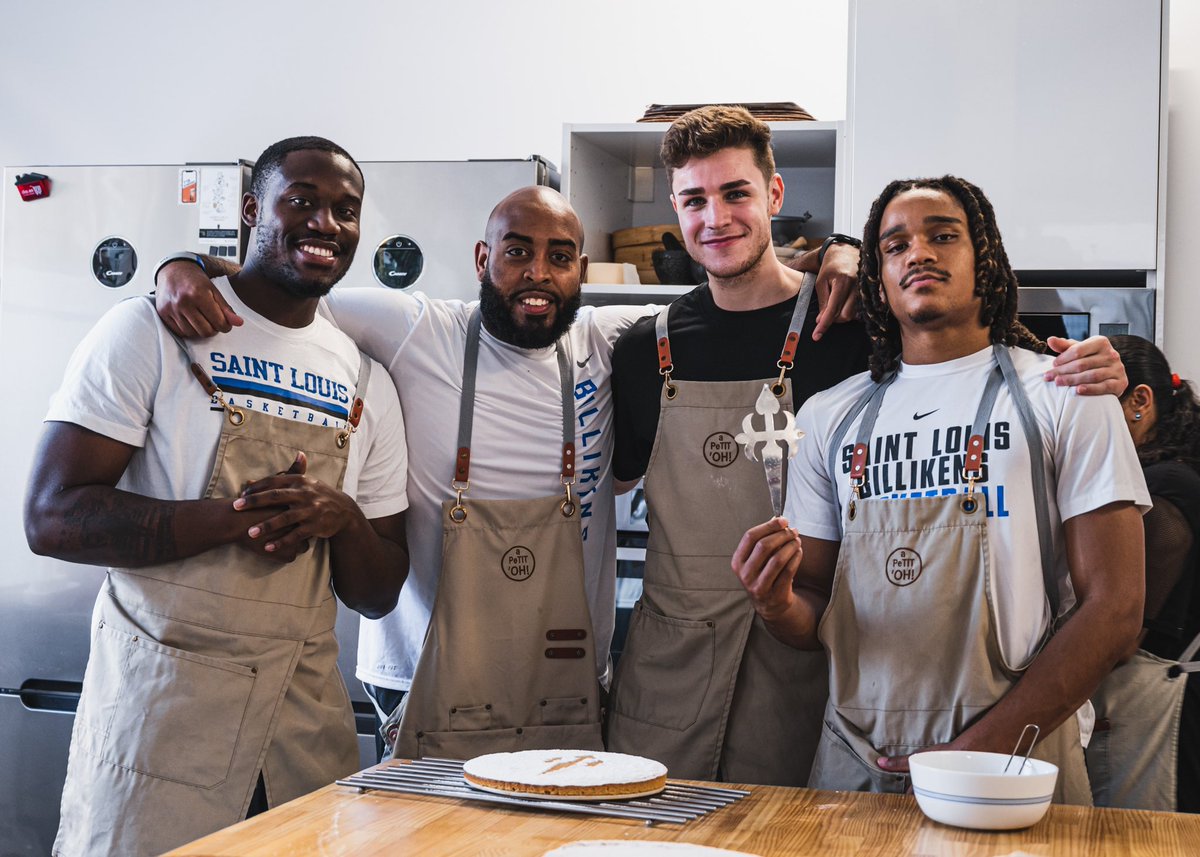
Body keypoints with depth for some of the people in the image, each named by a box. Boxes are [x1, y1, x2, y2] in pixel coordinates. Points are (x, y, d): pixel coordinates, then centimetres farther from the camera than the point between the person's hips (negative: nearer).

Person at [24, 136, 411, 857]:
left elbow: (379, 596, 11)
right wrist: (242, 513, -22)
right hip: (160, 707, -4)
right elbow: (52, 518, -13)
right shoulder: (152, 331, -4)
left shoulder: (368, 384, 10)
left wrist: (341, 519, -12)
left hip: (308, 716, 5)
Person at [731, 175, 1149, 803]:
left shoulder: (1066, 398, -1)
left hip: (1015, 768, -2)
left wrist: (978, 750, -14)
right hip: (855, 767, 3)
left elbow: (1113, 609, -7)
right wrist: (779, 607, -12)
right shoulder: (827, 417, 9)